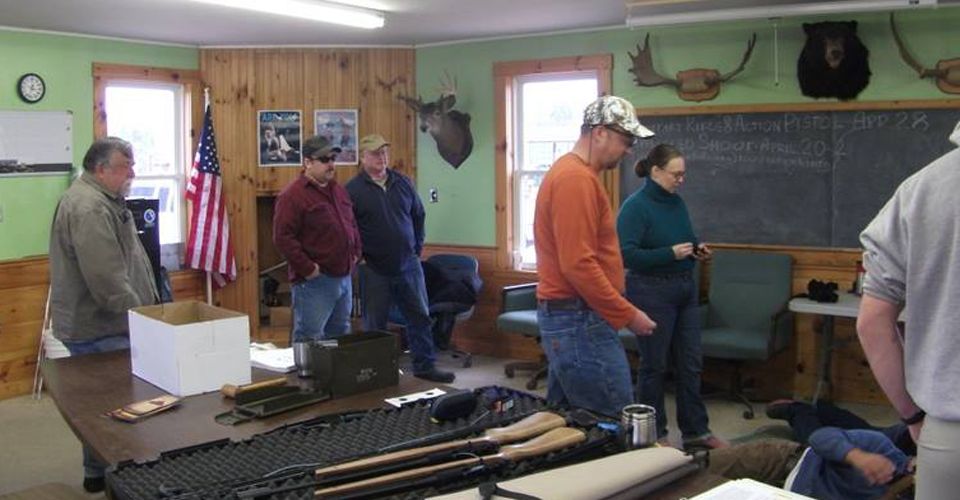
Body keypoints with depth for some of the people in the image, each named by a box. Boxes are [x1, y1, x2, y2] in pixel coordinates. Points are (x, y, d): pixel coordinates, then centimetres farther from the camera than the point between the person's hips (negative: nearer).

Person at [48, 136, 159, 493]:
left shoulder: (101, 200, 14)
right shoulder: (89, 209, -22)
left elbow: (123, 263, 23)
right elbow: (108, 282, -29)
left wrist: (147, 309, 18)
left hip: (105, 323, 11)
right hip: (99, 329, -11)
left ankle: (102, 471, 29)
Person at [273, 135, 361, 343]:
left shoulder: (339, 191, 14)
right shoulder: (292, 195, -12)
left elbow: (352, 225, 26)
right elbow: (283, 238, -18)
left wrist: (355, 253, 13)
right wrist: (307, 268, -18)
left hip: (344, 277, 8)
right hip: (314, 280, -8)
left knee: (341, 337, 16)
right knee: (310, 340, -4)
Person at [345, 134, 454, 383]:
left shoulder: (403, 182, 7)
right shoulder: (353, 189, -7)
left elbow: (418, 215, 16)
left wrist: (417, 247, 12)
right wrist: (358, 257, -8)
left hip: (408, 264, 4)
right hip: (375, 269, -4)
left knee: (420, 316, 8)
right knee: (375, 324, 5)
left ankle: (425, 366, 18)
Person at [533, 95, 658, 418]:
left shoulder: (572, 173, 17)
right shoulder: (577, 179, -17)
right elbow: (578, 265, -24)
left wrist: (618, 311, 21)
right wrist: (627, 315, -16)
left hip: (568, 317, 11)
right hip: (580, 321, -11)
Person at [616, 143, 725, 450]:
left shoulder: (677, 203, 9)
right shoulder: (635, 206, -14)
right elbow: (626, 254, -21)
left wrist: (697, 251, 0)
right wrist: (671, 253, -25)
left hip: (686, 289, 8)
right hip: (652, 293, -7)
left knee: (691, 363, 11)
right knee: (654, 365, 4)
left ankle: (696, 431, 21)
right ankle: (652, 434, 18)